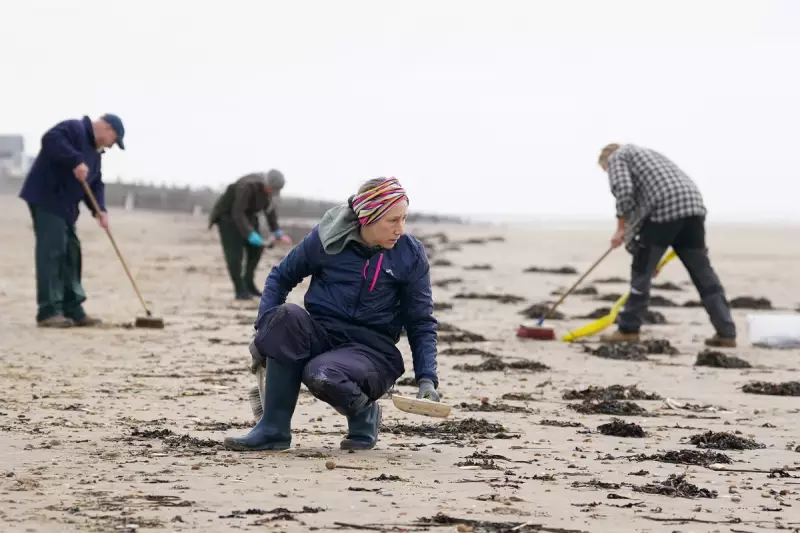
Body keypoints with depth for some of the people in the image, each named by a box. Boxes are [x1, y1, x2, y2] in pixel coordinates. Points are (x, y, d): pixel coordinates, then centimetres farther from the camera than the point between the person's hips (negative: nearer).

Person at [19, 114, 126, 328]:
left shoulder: (95, 152, 20)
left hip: (65, 206, 11)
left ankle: (73, 310, 17)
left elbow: (95, 184, 17)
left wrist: (99, 209, 0)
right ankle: (49, 312, -15)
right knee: (51, 252, -13)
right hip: (46, 199, -11)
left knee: (70, 255, 11)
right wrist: (76, 161, -32)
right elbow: (50, 139, -29)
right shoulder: (74, 129, -10)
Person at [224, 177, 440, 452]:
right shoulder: (327, 237, -2)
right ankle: (274, 429, -26)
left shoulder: (411, 255, -2)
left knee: (321, 375, -36)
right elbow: (281, 276, 11)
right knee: (287, 316, -32)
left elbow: (422, 323, 4)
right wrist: (263, 330, -1)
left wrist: (427, 379, -7)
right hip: (320, 338, 2)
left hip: (371, 351, -2)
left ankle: (362, 411, 0)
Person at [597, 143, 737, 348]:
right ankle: (726, 332, 6)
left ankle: (629, 329, 10)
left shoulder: (616, 157, 14)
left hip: (664, 208, -7)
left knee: (642, 270, 5)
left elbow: (624, 192, -6)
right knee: (702, 272, 8)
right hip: (694, 206, 7)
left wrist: (621, 228, 3)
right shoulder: (647, 153, 38)